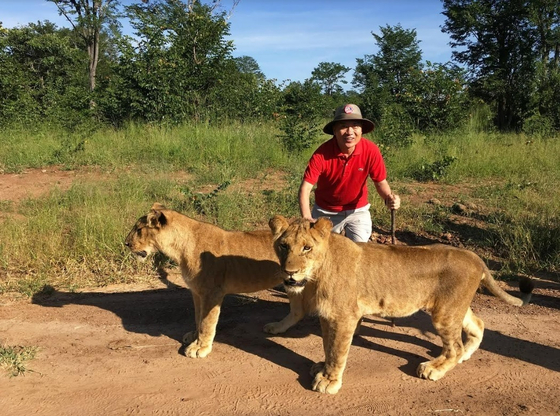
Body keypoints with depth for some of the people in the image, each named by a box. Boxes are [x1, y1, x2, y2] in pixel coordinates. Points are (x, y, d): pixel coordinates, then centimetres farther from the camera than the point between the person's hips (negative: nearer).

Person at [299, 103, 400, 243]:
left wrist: (389, 198, -33)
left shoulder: (371, 150, -22)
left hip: (357, 210, 1)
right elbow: (305, 188, -26)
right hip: (325, 212, 0)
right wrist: (307, 218, -41)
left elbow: (381, 182, -11)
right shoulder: (322, 153, -26)